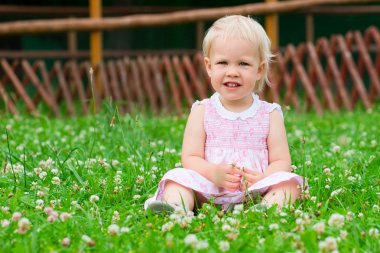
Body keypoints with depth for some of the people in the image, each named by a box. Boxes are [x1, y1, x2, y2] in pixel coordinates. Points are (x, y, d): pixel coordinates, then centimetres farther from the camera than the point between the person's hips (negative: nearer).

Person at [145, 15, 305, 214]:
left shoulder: (269, 114, 9)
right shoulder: (202, 112, 9)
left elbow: (281, 162, 4)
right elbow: (190, 158, 2)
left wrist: (263, 179, -20)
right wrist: (213, 173, -21)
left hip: (257, 193, 0)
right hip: (208, 193, 0)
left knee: (289, 181, -25)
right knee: (179, 176, -23)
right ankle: (176, 207, -50)